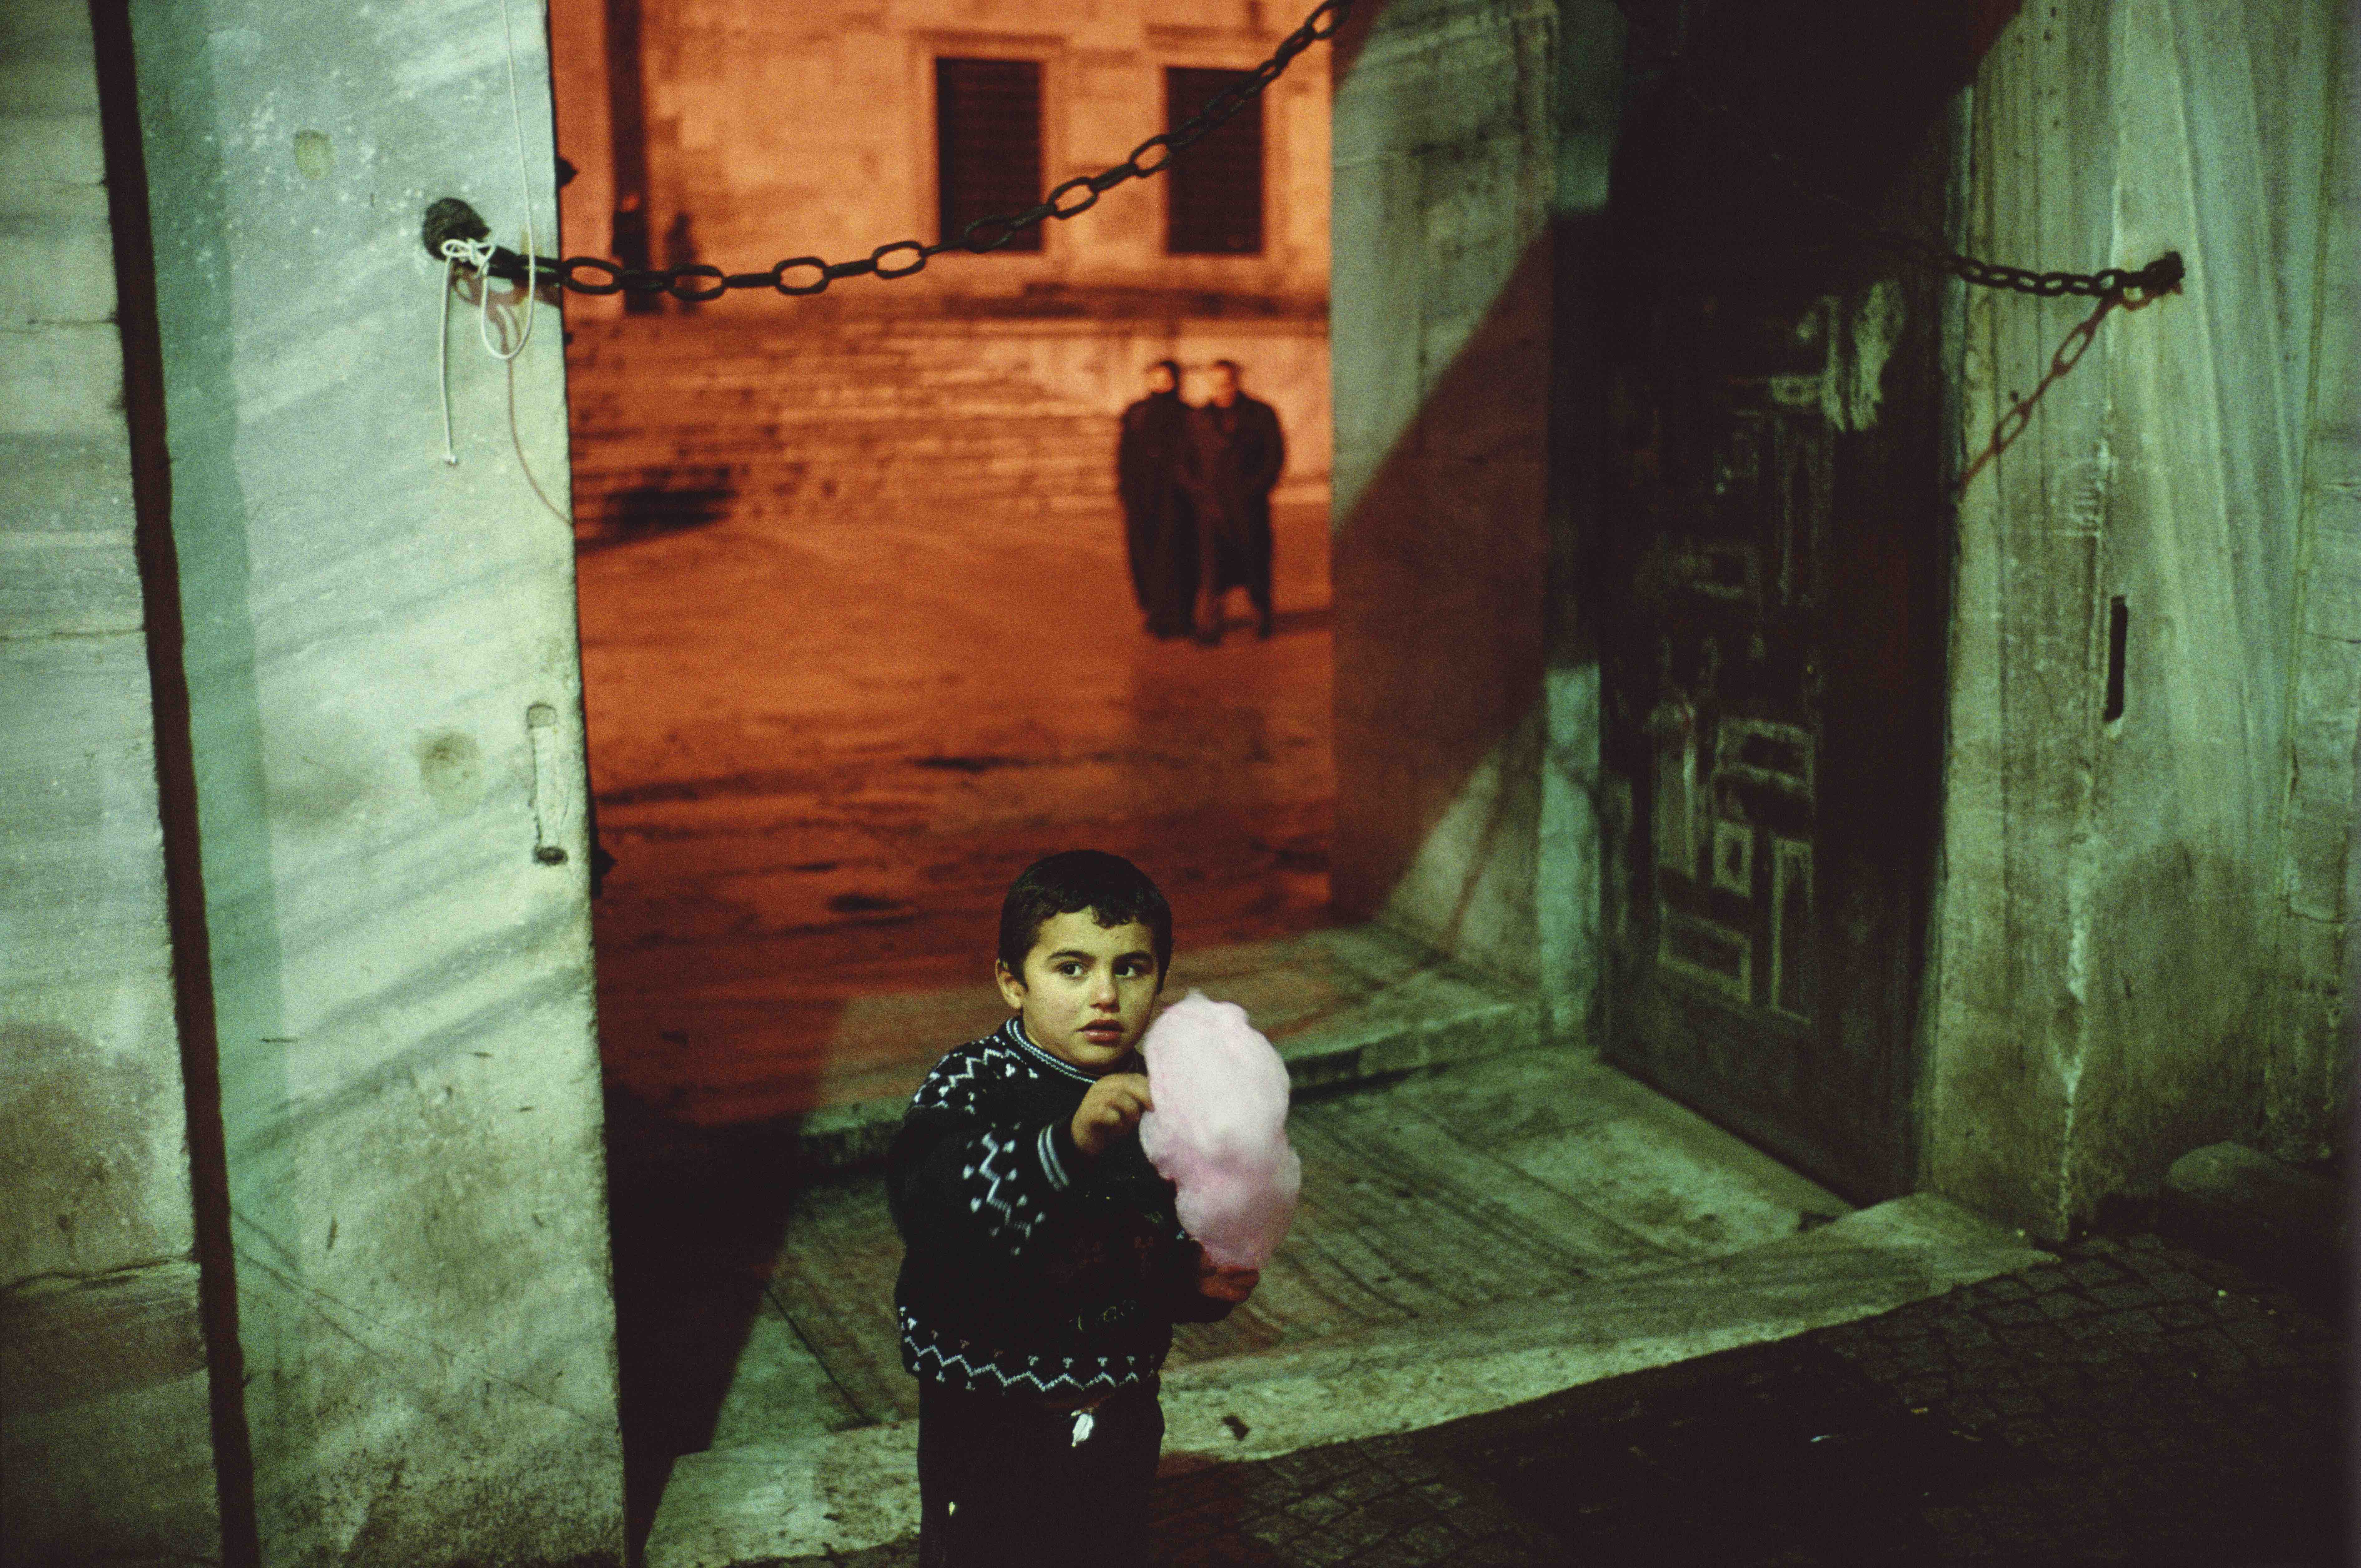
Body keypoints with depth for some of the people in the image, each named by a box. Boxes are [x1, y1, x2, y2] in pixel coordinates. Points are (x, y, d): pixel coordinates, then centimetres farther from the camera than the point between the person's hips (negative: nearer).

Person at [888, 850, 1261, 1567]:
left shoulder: (1157, 1101, -3)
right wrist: (1067, 1143, -51)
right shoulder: (970, 1087, -18)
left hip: (1123, 1420, 4)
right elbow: (928, 1204, -39)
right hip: (991, 1427, -4)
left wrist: (1201, 1280, -12)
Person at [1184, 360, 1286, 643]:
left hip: (1248, 504, -1)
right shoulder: (1199, 418, 13)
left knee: (1255, 564, 6)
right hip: (1212, 504, 1)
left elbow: (1276, 454, 1)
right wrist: (1199, 489, 1)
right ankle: (1208, 628, -10)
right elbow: (1190, 458, 16)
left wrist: (1256, 488, -7)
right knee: (1211, 566, -8)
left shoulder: (1262, 414, 5)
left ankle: (1263, 619, 24)